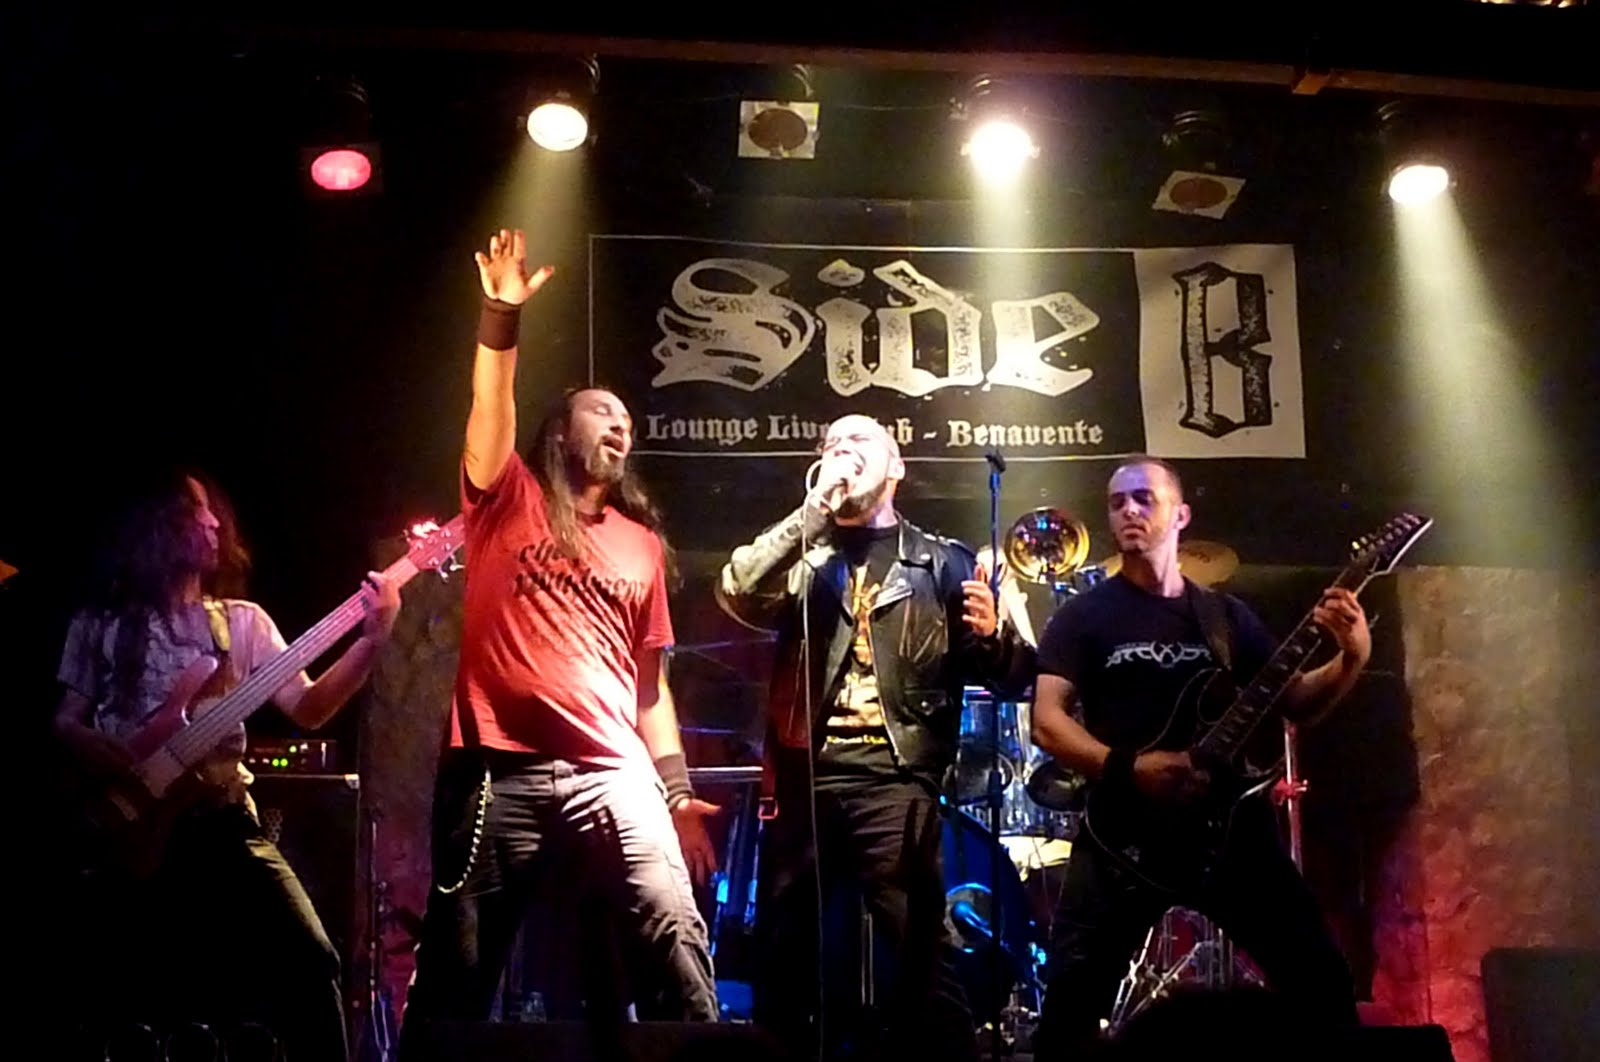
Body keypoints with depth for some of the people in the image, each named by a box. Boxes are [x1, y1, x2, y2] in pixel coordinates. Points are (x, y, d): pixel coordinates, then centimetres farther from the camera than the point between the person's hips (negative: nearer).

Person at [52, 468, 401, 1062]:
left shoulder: (241, 620, 11)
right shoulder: (99, 623, 9)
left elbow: (306, 708, 1)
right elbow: (65, 723, 7)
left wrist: (371, 642, -15)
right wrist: (132, 774, -13)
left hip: (221, 820, 1)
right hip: (131, 825, 0)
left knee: (308, 957, -16)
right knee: (135, 999, -5)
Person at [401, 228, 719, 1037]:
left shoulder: (640, 542, 18)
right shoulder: (509, 502, 11)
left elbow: (650, 677, 17)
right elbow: (491, 408, -8)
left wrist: (678, 791, 11)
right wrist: (501, 319, -19)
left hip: (612, 774, 2)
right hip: (499, 774, -2)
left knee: (674, 932, -13)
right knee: (456, 968, 5)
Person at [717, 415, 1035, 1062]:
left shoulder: (942, 562, 14)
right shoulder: (802, 554, 18)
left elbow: (1010, 671, 10)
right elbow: (735, 595, -3)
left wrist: (992, 634, -13)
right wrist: (812, 514, -6)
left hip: (894, 775, -2)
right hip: (806, 773, 2)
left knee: (919, 949, -12)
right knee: (782, 947, 6)